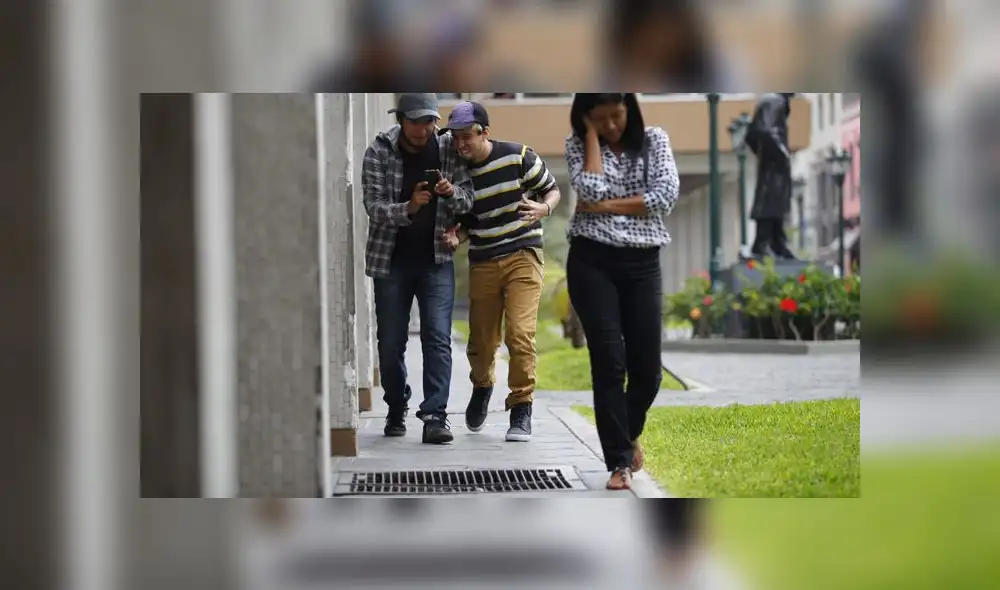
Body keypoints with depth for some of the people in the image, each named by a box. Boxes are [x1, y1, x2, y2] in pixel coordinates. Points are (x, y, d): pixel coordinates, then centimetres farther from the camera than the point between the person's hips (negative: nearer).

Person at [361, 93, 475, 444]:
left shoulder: (447, 150, -3)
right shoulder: (379, 152, -8)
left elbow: (467, 201, 2)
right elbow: (374, 207, -12)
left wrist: (452, 192, -22)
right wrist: (408, 208, -31)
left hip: (436, 259, 1)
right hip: (391, 259, -1)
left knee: (438, 337, -10)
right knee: (391, 342, 7)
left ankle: (435, 416, -13)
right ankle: (396, 411, 25)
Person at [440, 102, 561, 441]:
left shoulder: (518, 157, -8)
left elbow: (552, 189, 4)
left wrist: (543, 208, -19)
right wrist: (456, 235, -9)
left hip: (522, 255, -3)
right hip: (482, 261, 3)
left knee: (520, 334, -16)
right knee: (481, 339, 8)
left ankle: (521, 410, -5)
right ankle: (482, 387, 40)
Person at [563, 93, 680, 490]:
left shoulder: (654, 140, 6)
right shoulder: (577, 145, 4)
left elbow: (667, 194, -9)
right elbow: (591, 190, -15)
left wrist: (605, 207, -10)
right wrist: (591, 135, -8)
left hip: (642, 264, 1)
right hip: (592, 261, -1)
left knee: (647, 368, 1)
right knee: (609, 362, -10)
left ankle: (629, 433, 32)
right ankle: (619, 462, -4)